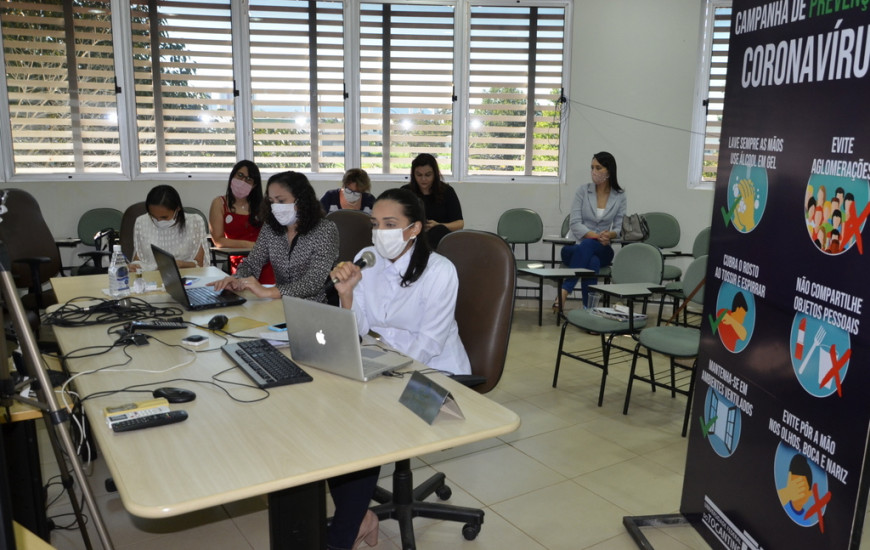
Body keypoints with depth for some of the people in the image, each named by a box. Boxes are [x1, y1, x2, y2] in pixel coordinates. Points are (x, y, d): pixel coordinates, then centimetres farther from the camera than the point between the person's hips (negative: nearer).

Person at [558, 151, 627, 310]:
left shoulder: (620, 196, 4)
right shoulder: (583, 191, 0)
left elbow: (618, 228, 3)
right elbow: (575, 225, -8)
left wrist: (609, 235, -23)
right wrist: (596, 235, -26)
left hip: (602, 250, 1)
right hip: (575, 247, 0)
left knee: (587, 245, -38)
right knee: (592, 262, -38)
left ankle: (564, 291, -48)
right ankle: (588, 309, -44)